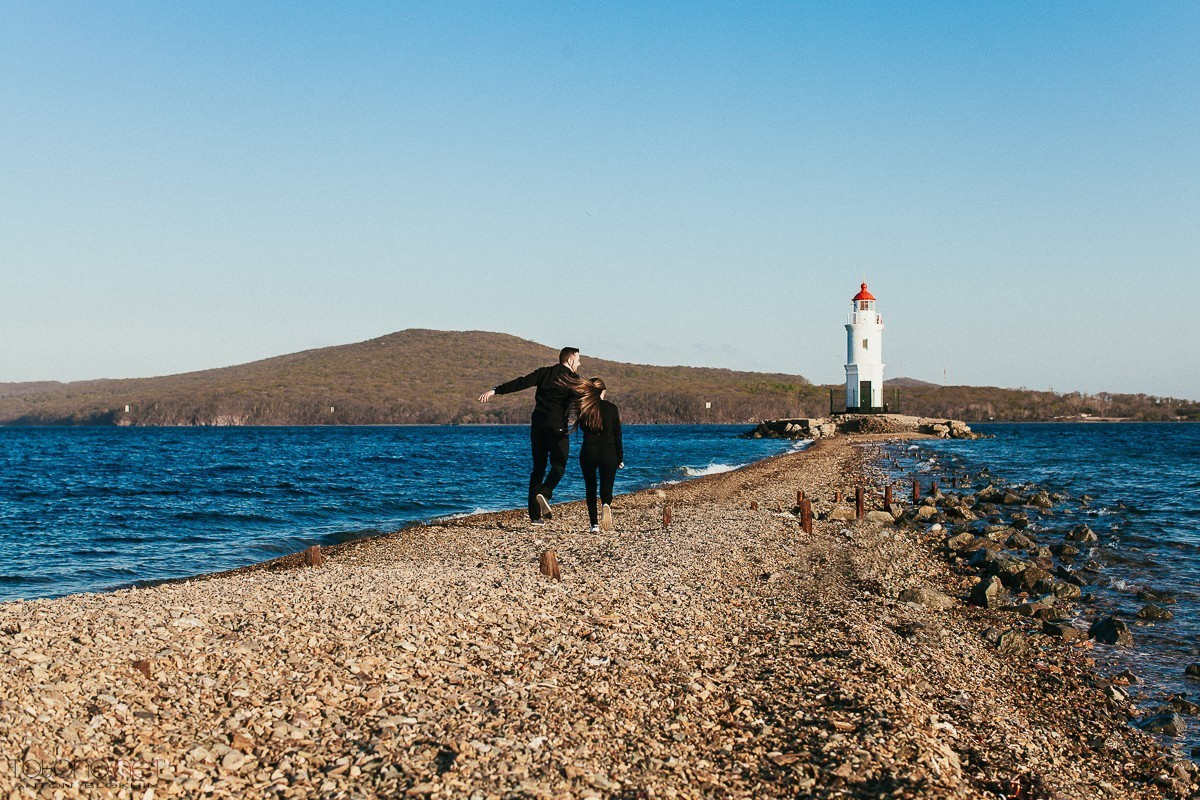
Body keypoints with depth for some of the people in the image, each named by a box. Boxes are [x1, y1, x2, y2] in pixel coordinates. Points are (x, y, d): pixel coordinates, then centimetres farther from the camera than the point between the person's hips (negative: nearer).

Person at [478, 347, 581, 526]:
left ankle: (535, 514, 4)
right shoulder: (574, 379, 1)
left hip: (537, 426, 4)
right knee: (558, 465, 7)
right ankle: (544, 494, -22)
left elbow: (521, 383, 1)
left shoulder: (544, 372, 12)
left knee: (538, 468, 9)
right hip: (557, 428, -4)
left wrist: (495, 391, -4)